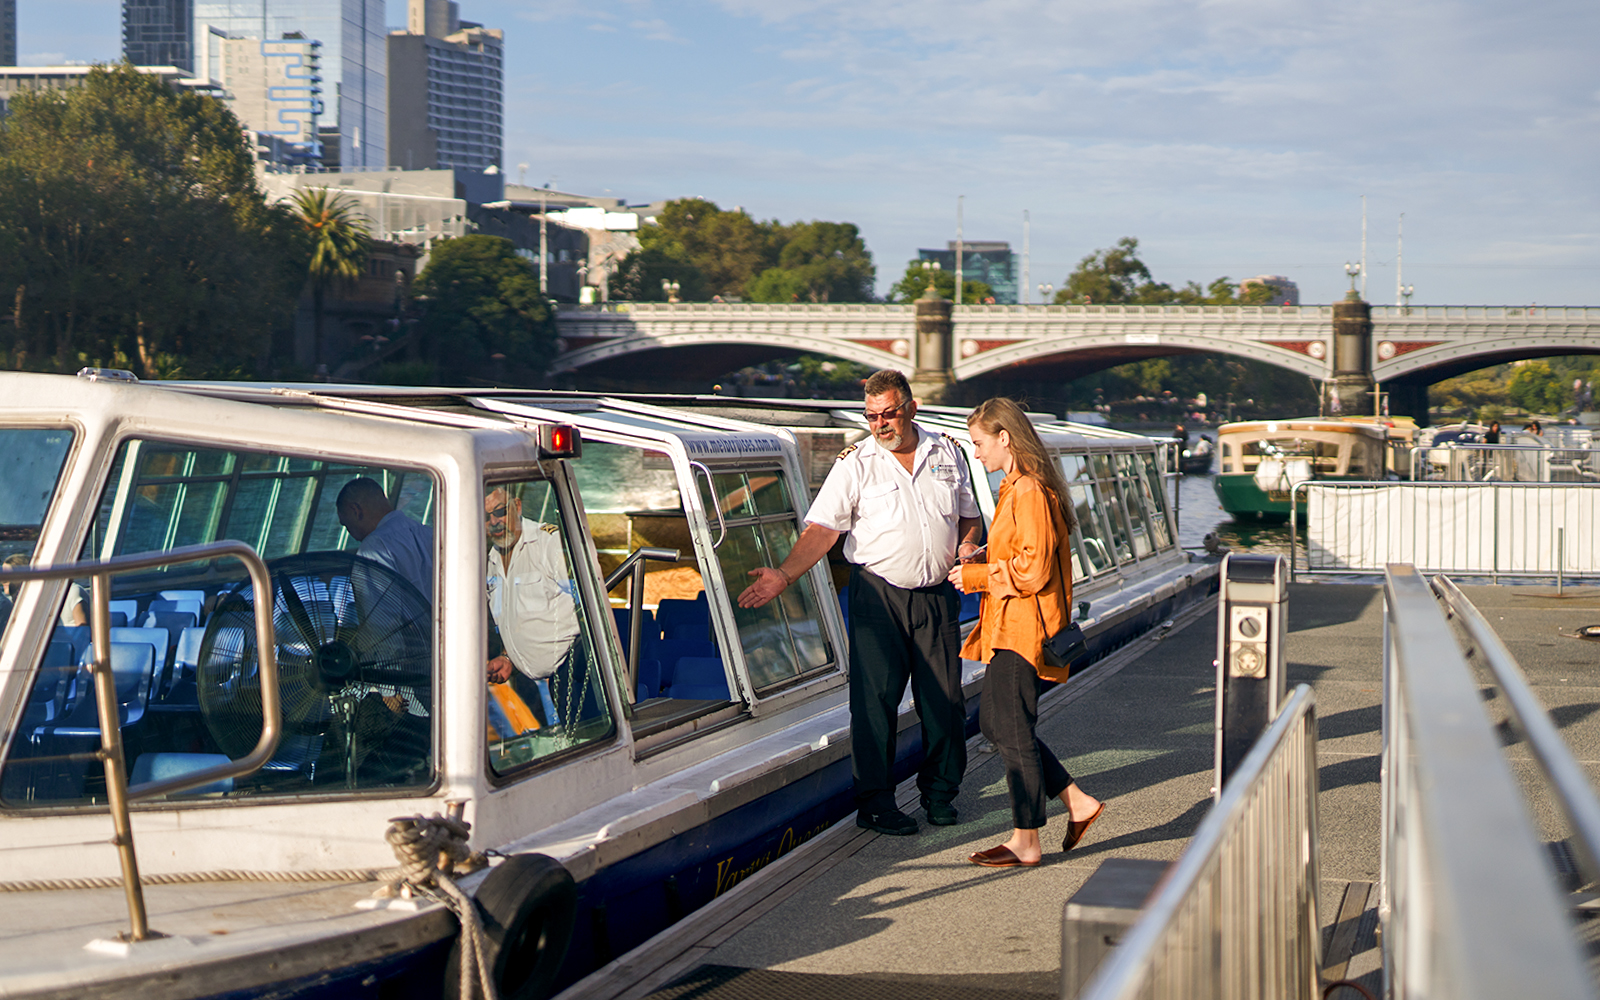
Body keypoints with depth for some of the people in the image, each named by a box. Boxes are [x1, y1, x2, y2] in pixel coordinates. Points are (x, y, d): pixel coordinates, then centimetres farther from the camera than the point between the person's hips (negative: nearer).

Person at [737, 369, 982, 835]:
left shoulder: (947, 453, 8)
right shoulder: (856, 464, -3)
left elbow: (968, 516, 20)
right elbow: (823, 528, -8)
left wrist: (968, 547, -2)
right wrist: (784, 575, -20)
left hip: (937, 595, 3)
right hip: (878, 596, -3)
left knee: (944, 699, 5)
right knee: (875, 698, -6)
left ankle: (940, 791, 21)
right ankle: (875, 801, 1)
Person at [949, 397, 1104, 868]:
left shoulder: (1030, 492, -18)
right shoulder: (1015, 487, 14)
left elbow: (1033, 569, -22)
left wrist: (975, 576, -13)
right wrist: (978, 566, 9)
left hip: (1021, 628, -11)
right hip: (1009, 627, 11)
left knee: (1013, 731, -4)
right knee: (994, 722, 14)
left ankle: (1026, 843, 4)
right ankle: (1078, 802, 19)